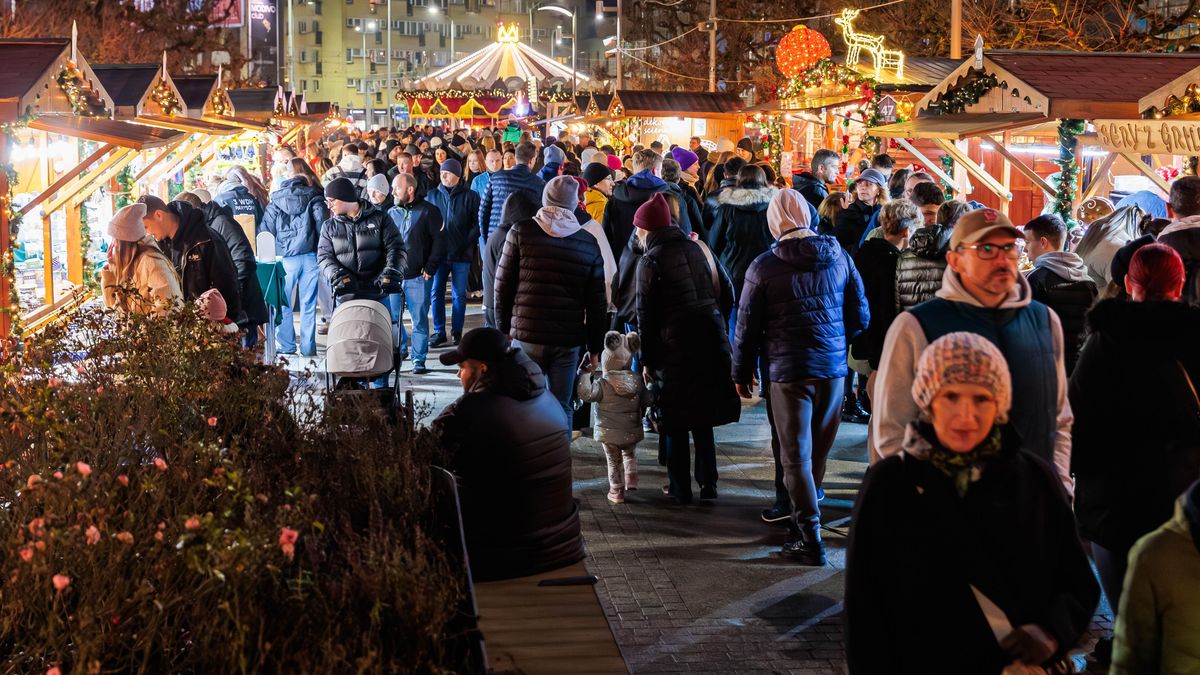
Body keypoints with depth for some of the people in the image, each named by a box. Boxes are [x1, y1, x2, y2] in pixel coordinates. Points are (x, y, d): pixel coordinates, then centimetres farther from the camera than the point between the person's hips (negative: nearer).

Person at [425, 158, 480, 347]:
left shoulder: (470, 196, -2)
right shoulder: (432, 196, 5)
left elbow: (478, 224, -1)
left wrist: (466, 242, -12)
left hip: (461, 255, -2)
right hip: (439, 254, 2)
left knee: (459, 295, 5)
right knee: (436, 293, 1)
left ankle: (457, 332, 15)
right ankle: (439, 332, 10)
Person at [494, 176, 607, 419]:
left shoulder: (521, 232, -3)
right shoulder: (589, 243, 3)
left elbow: (502, 286, -1)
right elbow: (597, 303, 6)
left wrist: (504, 327, 9)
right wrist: (595, 347, 14)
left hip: (526, 335, -1)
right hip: (569, 340, 1)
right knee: (561, 408, 7)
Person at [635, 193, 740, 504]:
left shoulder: (650, 260, -7)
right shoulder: (699, 248, 8)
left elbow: (646, 316, -8)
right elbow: (727, 293, 11)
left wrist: (648, 360, -1)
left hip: (675, 346, -5)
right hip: (712, 341, 5)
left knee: (676, 420, 7)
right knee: (703, 416, 17)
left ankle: (680, 488, 12)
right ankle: (708, 483, 19)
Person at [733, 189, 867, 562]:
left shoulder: (763, 266, -6)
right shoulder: (840, 257, 3)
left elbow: (747, 325, -1)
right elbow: (860, 316, 9)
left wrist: (742, 372, 10)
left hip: (788, 370, -4)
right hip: (834, 368, 4)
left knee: (796, 456, 0)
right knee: (817, 453, 16)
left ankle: (810, 537, -3)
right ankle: (802, 518, 32)